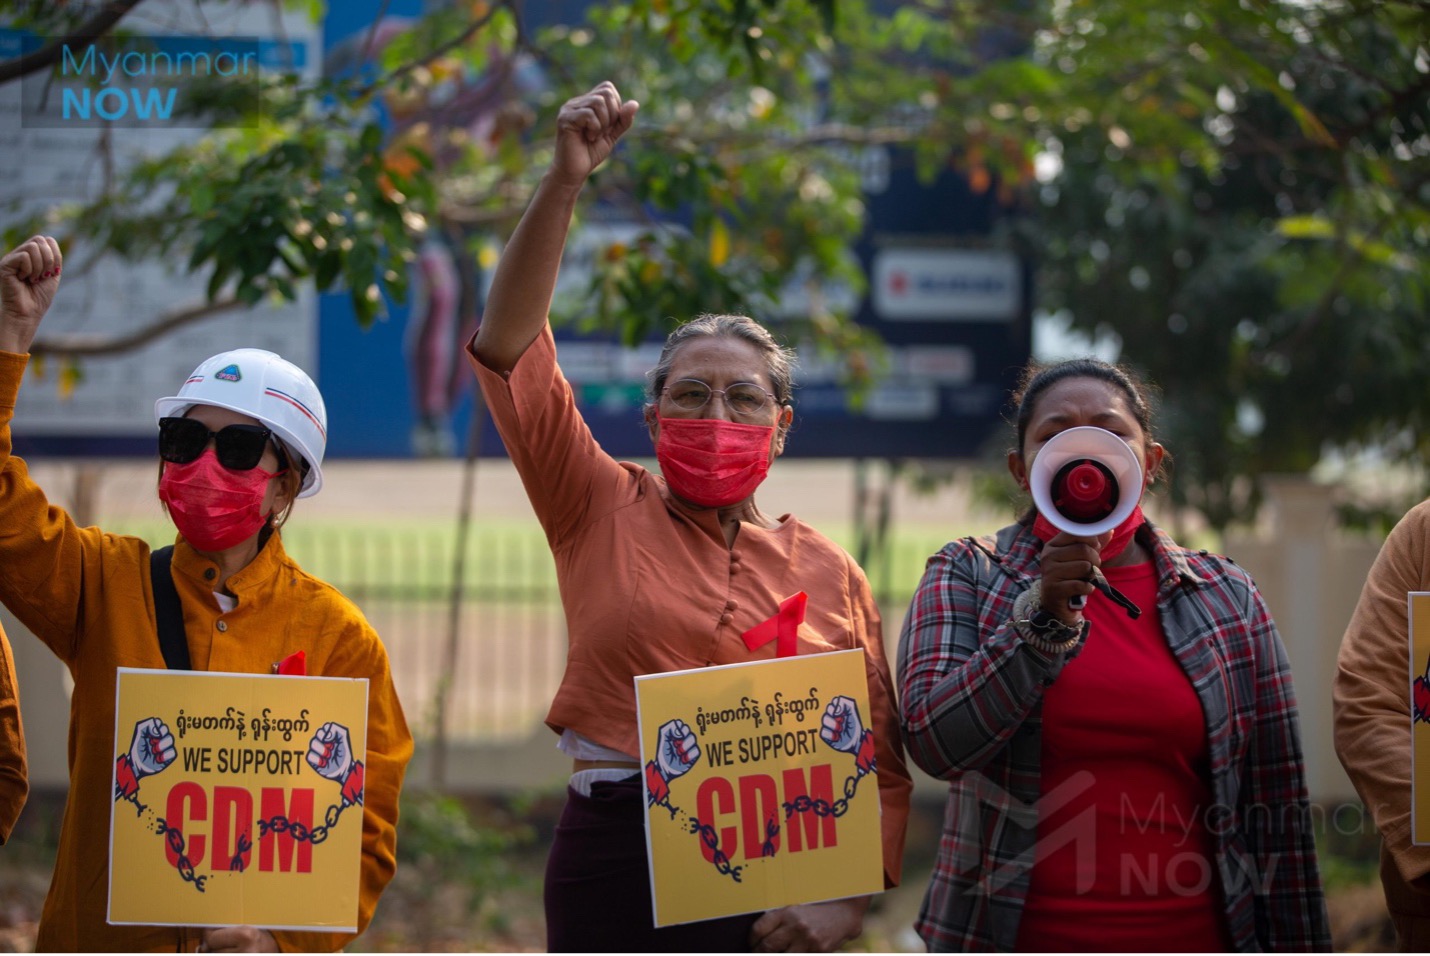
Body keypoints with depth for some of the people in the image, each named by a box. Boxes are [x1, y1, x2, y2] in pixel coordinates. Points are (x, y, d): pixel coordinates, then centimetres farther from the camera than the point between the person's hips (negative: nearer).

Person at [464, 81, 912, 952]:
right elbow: (511, 347, -2)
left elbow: (880, 763, 8)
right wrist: (565, 184, -10)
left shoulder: (828, 572, 9)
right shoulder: (604, 512, 7)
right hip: (619, 868, -1)